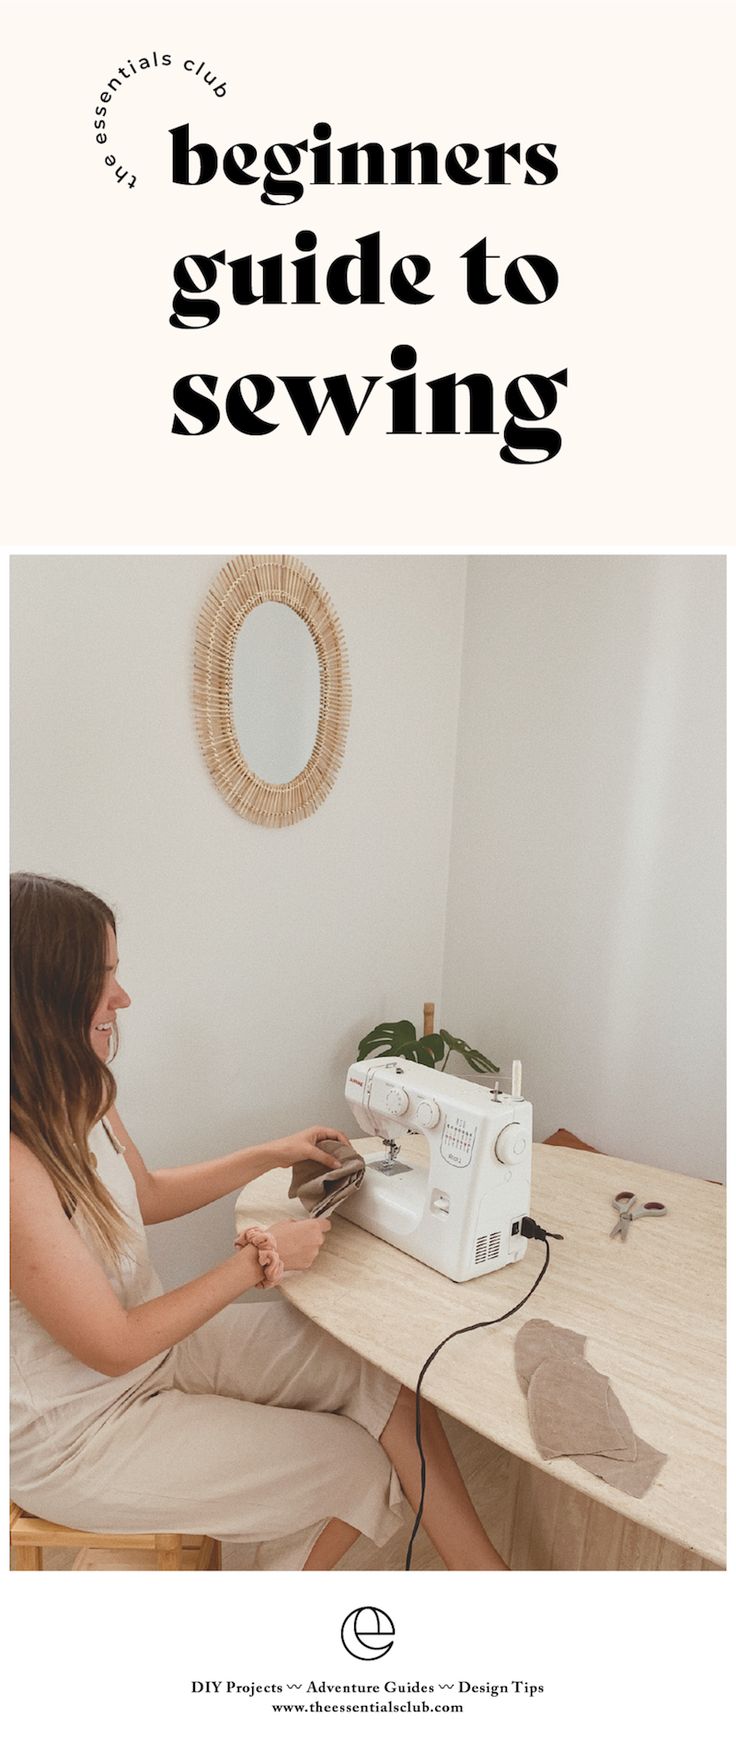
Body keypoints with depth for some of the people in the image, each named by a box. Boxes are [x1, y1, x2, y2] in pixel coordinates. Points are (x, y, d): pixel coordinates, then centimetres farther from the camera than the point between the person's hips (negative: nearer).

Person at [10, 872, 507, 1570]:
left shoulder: (77, 1099, -5)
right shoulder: (17, 1161, -33)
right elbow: (114, 1348, -24)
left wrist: (271, 1154, 5)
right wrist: (261, 1258, -17)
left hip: (155, 1340, 7)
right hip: (74, 1434, -7)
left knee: (384, 1381, -3)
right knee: (356, 1466, 0)